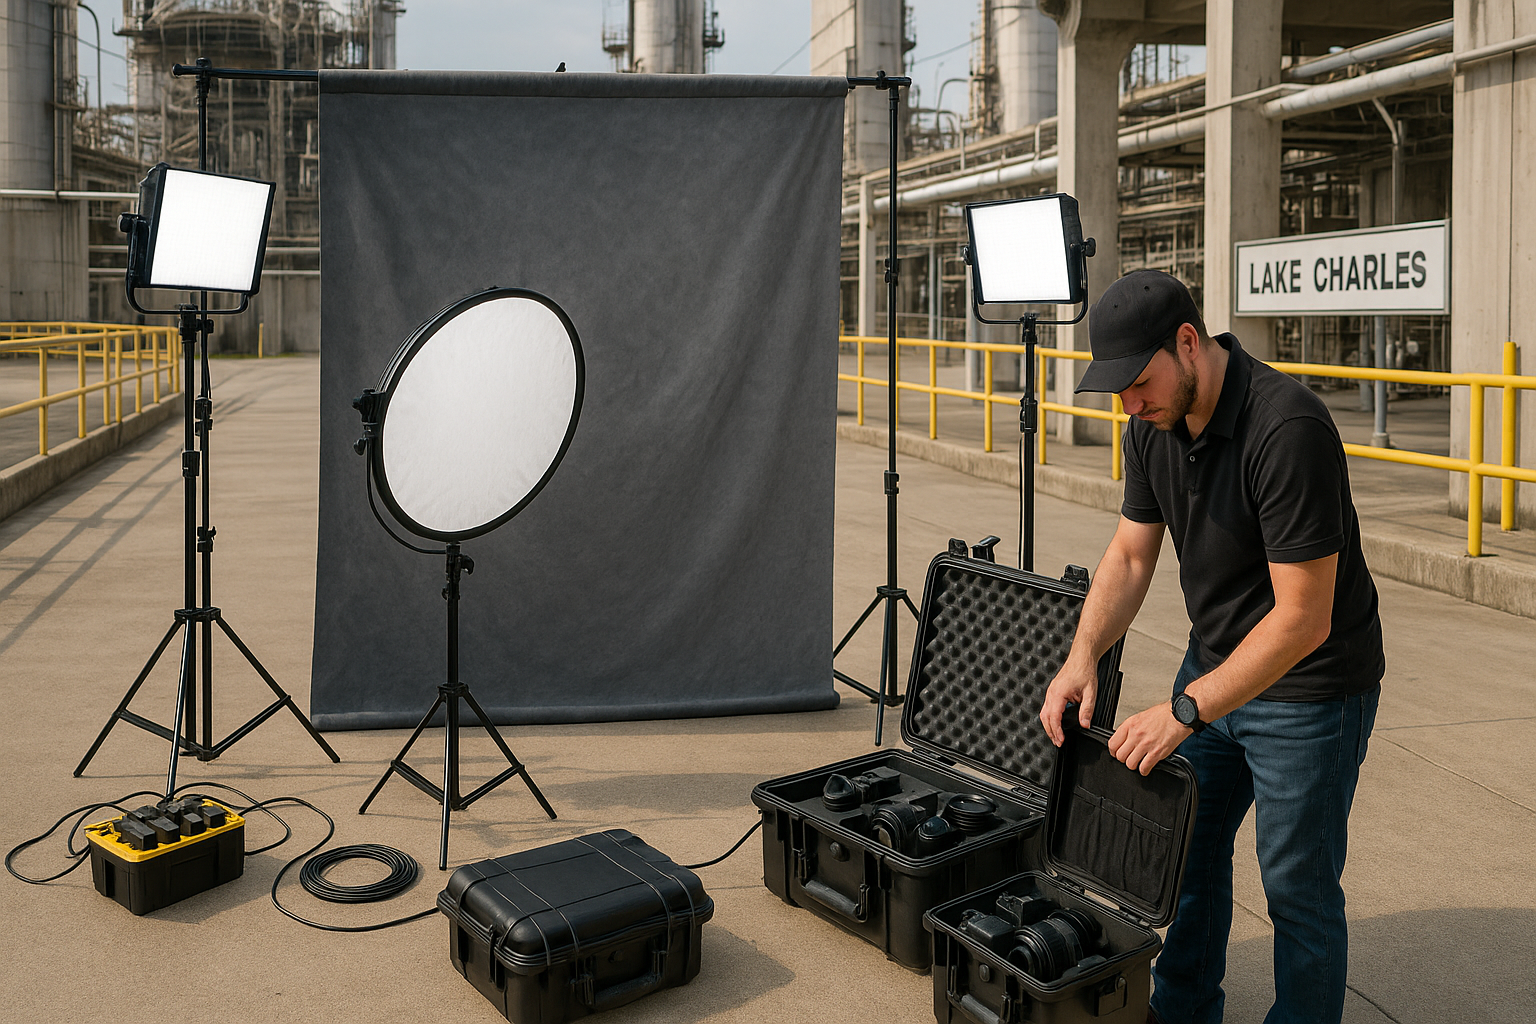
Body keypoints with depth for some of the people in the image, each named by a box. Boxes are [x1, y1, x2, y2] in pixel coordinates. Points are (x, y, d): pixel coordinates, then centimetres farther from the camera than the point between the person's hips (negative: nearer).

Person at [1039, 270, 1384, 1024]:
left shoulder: (1288, 430, -31)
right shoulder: (1155, 426, -5)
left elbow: (1302, 617, -30)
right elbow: (1130, 555, 2)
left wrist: (1185, 710, -31)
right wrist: (1082, 657, -14)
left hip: (1309, 686, -8)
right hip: (1215, 665, 8)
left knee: (1297, 886, 4)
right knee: (1188, 847, 19)